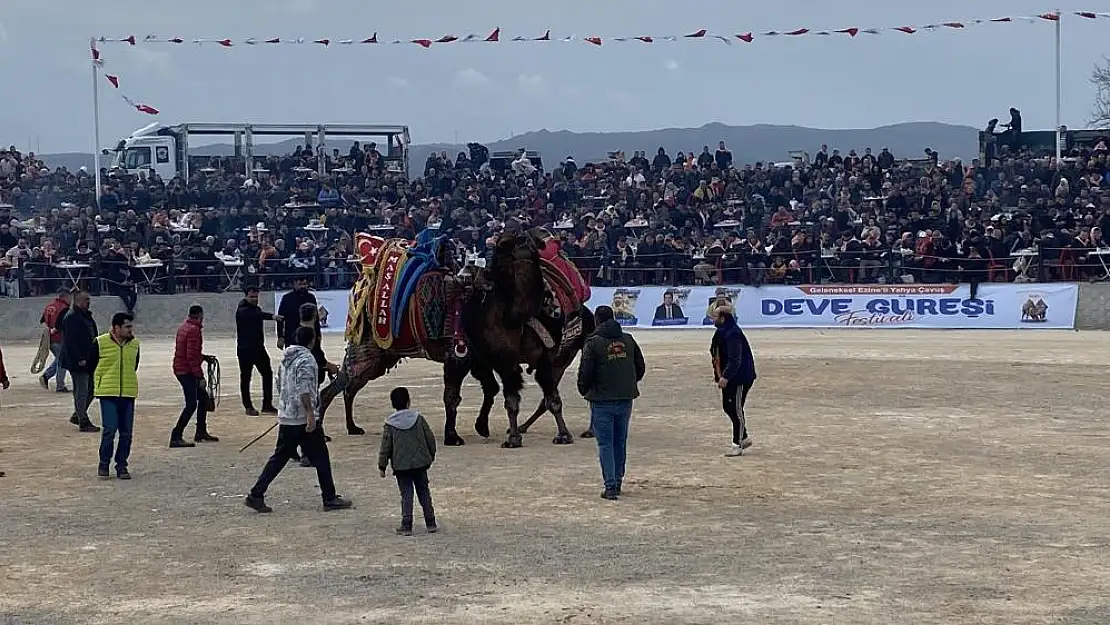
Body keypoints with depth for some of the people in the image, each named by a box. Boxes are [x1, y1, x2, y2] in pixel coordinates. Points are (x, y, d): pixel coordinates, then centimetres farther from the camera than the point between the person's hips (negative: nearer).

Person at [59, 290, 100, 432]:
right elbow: (71, 341, -20)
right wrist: (80, 359, -23)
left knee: (91, 389, 15)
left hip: (88, 360, 10)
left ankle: (77, 416, 28)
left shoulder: (87, 315, 16)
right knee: (81, 392, -4)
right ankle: (83, 422, 1)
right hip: (77, 362, -10)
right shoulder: (71, 317, -15)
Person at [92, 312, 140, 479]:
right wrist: (99, 385, 10)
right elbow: (92, 365, 6)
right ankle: (103, 465, 5)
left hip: (128, 394, 4)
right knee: (110, 430, -10)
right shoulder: (101, 343, -5)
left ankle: (121, 466, 15)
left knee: (126, 433, 4)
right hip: (108, 394, -4)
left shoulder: (134, 344, 6)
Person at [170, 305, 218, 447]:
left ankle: (201, 433, 27)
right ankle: (176, 437, -14)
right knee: (191, 404, -11)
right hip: (187, 371, -10)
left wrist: (204, 357, 17)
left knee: (203, 397, 19)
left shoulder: (185, 326, 14)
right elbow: (192, 357, -23)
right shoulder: (194, 330, -17)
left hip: (180, 369, 10)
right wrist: (200, 376, -21)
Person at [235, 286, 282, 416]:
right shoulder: (242, 311, -15)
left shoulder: (256, 309, 11)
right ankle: (248, 406, 12)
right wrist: (272, 316, -48)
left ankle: (267, 405, 9)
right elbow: (256, 315, -34)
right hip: (245, 350, -7)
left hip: (258, 348, 7)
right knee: (245, 378, 2)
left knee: (267, 374, 3)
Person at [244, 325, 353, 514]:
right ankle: (330, 498, 7)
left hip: (285, 418, 8)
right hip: (303, 419, -8)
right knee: (320, 457, 2)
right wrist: (310, 414, -25)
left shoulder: (285, 358, 14)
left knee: (279, 457, 11)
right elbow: (304, 390, -23)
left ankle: (256, 495, 5)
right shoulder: (306, 359, -13)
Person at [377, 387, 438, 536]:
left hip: (401, 466, -1)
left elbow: (385, 447, -4)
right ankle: (430, 524, 12)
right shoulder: (419, 418, -2)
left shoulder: (389, 424, -6)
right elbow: (431, 439, 3)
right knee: (424, 492, 11)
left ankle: (406, 526, -1)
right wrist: (431, 456, 18)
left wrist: (382, 466, 6)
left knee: (406, 494, 3)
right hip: (420, 463, 1)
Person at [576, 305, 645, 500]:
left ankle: (610, 486, -8)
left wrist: (583, 390, 7)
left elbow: (585, 372, -12)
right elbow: (641, 368, 11)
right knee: (620, 442, 15)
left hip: (602, 400, -5)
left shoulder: (593, 343, -11)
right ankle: (617, 482, 22)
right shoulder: (628, 340, 6)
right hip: (625, 400, 5)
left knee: (605, 444, -1)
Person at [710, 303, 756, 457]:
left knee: (736, 410, -2)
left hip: (740, 379, -11)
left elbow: (735, 359, -28)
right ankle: (744, 438, 28)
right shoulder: (721, 333, 10)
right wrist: (718, 375, 21)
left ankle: (738, 444, 7)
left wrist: (725, 376, -34)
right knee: (728, 408, 16)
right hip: (728, 378, 11)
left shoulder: (732, 334, -23)